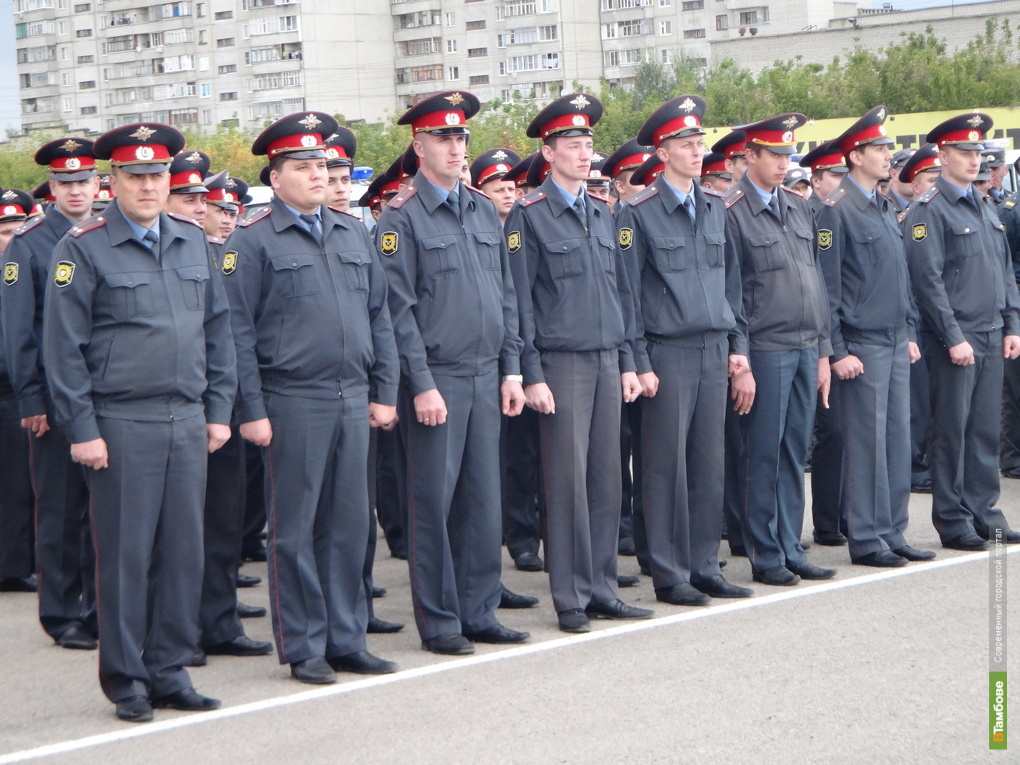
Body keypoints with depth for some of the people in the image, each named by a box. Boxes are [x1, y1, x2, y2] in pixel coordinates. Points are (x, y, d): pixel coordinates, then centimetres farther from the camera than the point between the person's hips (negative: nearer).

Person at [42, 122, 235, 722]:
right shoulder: (84, 249, -4)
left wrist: (219, 409, 11)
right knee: (126, 554, 0)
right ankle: (126, 680, 11)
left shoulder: (194, 241, 11)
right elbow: (64, 346, -6)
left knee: (184, 549, 7)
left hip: (189, 421, 5)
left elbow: (218, 329, 16)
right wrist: (81, 429, -10)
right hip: (122, 425, -5)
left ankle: (170, 671, 17)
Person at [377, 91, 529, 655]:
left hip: (487, 376, 6)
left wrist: (511, 369, 9)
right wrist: (422, 385, -14)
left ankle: (478, 613, 17)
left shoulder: (484, 210, 13)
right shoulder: (402, 216, -6)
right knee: (434, 502, -1)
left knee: (483, 498, 9)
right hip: (436, 379, -6)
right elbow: (399, 307, -10)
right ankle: (438, 623, 8)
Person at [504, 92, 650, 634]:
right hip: (561, 363, -6)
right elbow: (519, 300, -7)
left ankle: (603, 590, 15)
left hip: (607, 362, 6)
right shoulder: (528, 216, -5)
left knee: (606, 478, 7)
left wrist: (627, 362, 13)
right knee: (568, 481, -3)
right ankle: (571, 600, 4)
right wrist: (531, 376, -12)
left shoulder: (601, 213, 14)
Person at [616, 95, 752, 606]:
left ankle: (704, 567, 17)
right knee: (667, 465, -1)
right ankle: (670, 575, 6)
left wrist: (737, 345, 11)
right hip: (668, 354, -6)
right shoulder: (638, 214, -6)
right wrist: (639, 364, -10)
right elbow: (628, 294, -6)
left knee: (710, 463, 8)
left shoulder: (715, 208, 12)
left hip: (715, 352, 6)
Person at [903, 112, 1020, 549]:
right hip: (954, 338, -7)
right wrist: (954, 338, -17)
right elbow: (928, 280, -14)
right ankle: (952, 521, 6)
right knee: (952, 430, -1)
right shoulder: (928, 210, -9)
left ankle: (983, 511, 18)